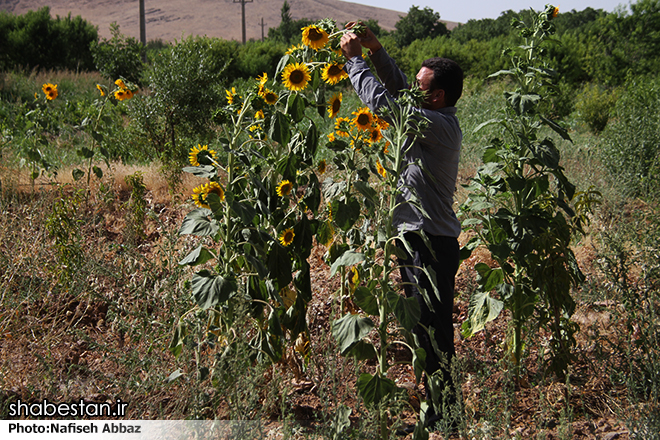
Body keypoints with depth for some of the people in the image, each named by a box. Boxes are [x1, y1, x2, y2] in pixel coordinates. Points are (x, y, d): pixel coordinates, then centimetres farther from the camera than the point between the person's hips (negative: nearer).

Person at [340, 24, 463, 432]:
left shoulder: (441, 125, -17)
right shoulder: (435, 121, 11)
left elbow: (381, 102, -22)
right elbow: (399, 89, 23)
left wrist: (355, 60, -11)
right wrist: (378, 51, 12)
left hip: (432, 244, -10)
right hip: (417, 239, 10)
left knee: (434, 330, -4)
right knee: (423, 326, 16)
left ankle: (443, 414, 5)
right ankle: (437, 408, 27)